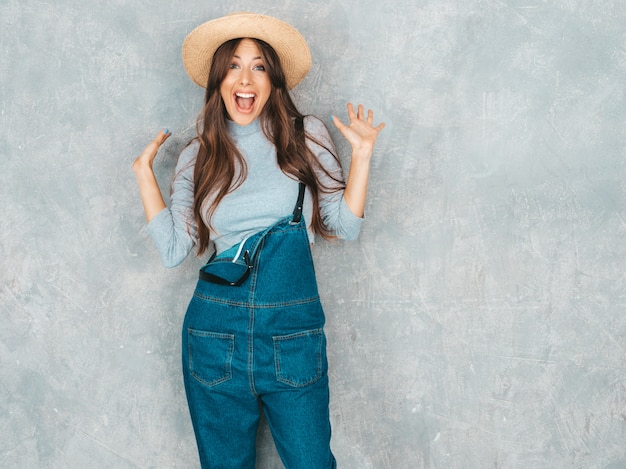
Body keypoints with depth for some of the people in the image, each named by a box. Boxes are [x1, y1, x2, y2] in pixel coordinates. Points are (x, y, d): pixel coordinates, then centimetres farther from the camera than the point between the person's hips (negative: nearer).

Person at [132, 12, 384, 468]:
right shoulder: (197, 157, 7)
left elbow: (344, 226, 1)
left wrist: (362, 153, -5)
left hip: (293, 331, -1)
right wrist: (145, 171, 4)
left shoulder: (307, 137, 3)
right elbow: (174, 250, 0)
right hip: (217, 330, 2)